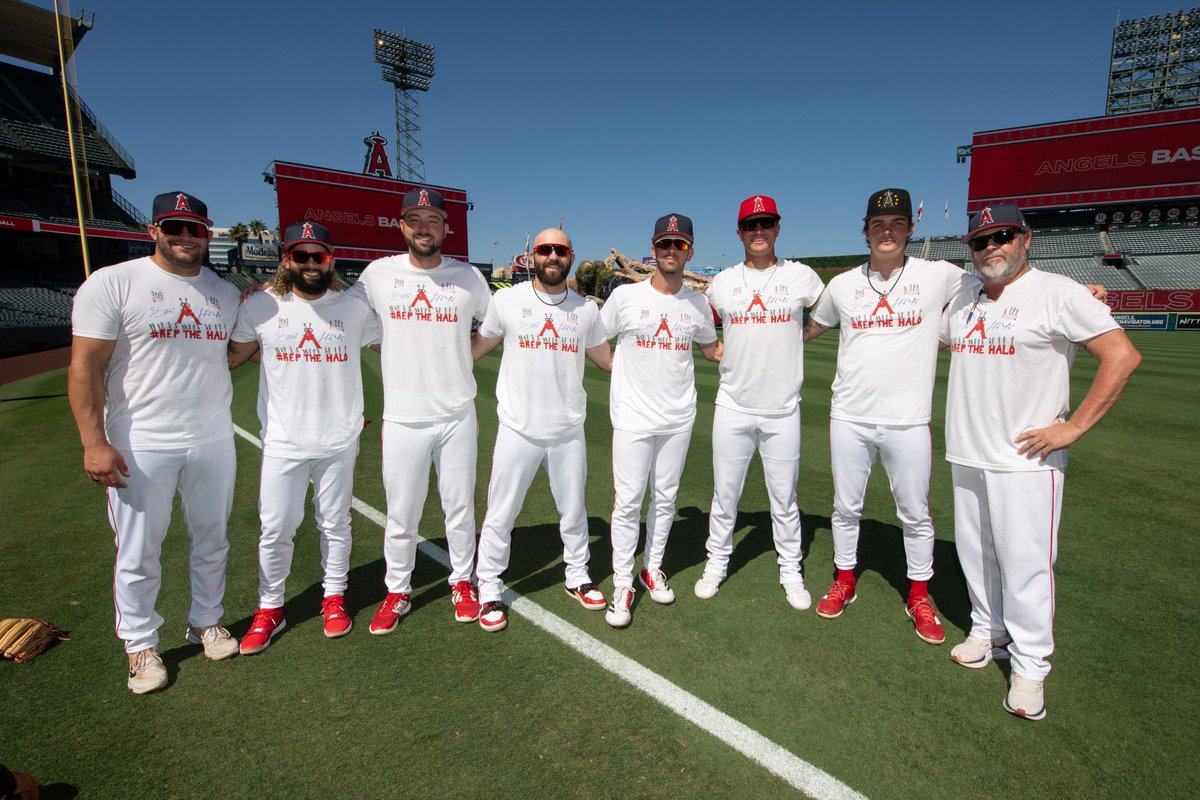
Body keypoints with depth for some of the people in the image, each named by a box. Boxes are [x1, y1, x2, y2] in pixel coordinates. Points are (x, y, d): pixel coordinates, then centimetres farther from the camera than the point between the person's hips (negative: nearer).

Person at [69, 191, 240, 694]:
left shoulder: (226, 293, 9)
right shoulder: (112, 284, -6)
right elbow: (85, 367, -10)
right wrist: (94, 443, -16)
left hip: (213, 441, 4)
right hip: (141, 446, -4)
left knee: (212, 540, 15)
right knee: (138, 553, 7)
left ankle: (206, 622, 35)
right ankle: (141, 645, 27)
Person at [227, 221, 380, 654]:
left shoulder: (355, 307, -1)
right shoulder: (261, 307, -1)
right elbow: (231, 356, 11)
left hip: (338, 441, 0)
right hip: (282, 443, 0)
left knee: (335, 524, 14)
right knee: (275, 530, 8)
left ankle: (334, 598, 33)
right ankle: (269, 610, 28)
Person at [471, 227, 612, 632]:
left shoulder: (586, 309, 5)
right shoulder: (507, 300, -2)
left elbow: (608, 359, 15)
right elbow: (475, 348, 8)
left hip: (569, 431, 3)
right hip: (518, 430, -2)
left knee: (573, 510, 17)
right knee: (500, 514, 5)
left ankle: (577, 576, 38)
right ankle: (489, 589, 25)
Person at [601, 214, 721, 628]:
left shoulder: (698, 303, 4)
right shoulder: (625, 296, -5)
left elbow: (711, 349, 18)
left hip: (678, 418, 4)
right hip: (633, 418, -3)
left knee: (665, 498, 15)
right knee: (628, 501, -1)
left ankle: (652, 569, 33)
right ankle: (622, 584, 13)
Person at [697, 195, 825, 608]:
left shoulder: (801, 276, 1)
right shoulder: (722, 282, 5)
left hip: (782, 411, -1)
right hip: (733, 408, 1)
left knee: (784, 498, 11)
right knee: (724, 495, 10)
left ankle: (791, 571, 28)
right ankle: (717, 562, 29)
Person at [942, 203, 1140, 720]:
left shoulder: (1057, 292, -8)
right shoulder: (964, 298, 11)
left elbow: (1123, 356, -13)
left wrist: (1073, 427, -16)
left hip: (1026, 459, -6)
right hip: (966, 454, 6)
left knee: (1026, 562, -1)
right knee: (975, 554, 15)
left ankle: (1030, 668, 15)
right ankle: (988, 633, 34)